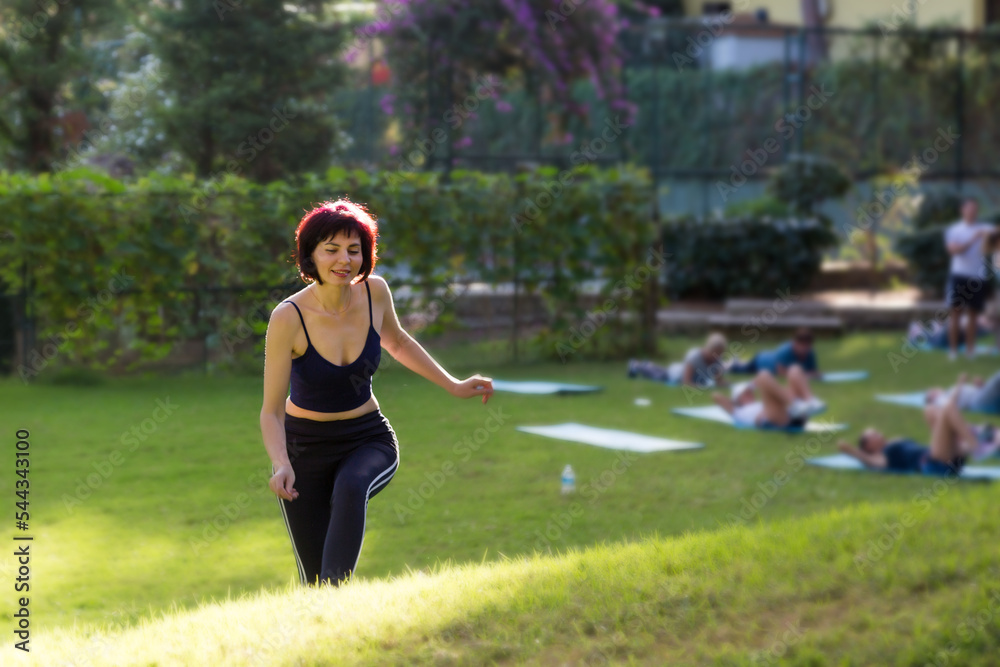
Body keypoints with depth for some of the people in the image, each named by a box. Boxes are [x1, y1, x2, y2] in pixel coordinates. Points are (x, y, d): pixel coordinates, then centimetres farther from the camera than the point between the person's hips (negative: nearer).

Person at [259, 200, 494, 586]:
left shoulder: (374, 292, -8)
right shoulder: (289, 317, -20)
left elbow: (396, 342, 16)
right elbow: (271, 411, -17)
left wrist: (453, 386, 15)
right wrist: (281, 466, -34)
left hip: (369, 440, 2)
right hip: (306, 448, -2)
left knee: (351, 488, -35)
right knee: (314, 579, -4)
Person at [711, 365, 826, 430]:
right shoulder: (740, 413, 31)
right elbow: (716, 396, 22)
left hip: (795, 419, 6)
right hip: (773, 422, -6)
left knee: (795, 370, 6)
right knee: (764, 376, -14)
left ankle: (811, 402, -25)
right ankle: (795, 405, -37)